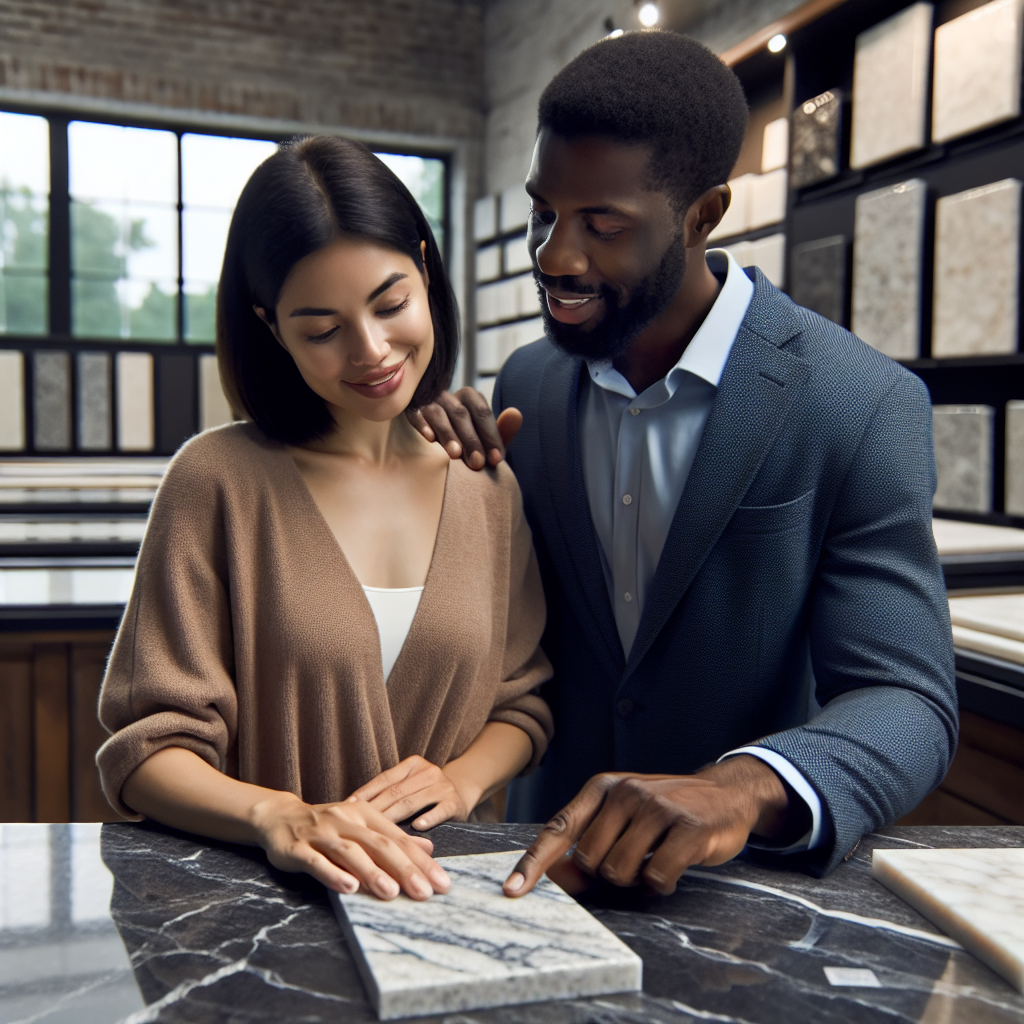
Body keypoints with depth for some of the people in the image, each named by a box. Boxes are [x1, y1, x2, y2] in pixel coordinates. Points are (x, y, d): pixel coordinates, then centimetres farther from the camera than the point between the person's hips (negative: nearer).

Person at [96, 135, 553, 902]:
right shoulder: (217, 478, -6)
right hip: (249, 897, -3)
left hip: (437, 890, 4)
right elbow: (149, 747, -7)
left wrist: (462, 778, -8)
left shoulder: (488, 487, 5)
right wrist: (279, 817, -25)